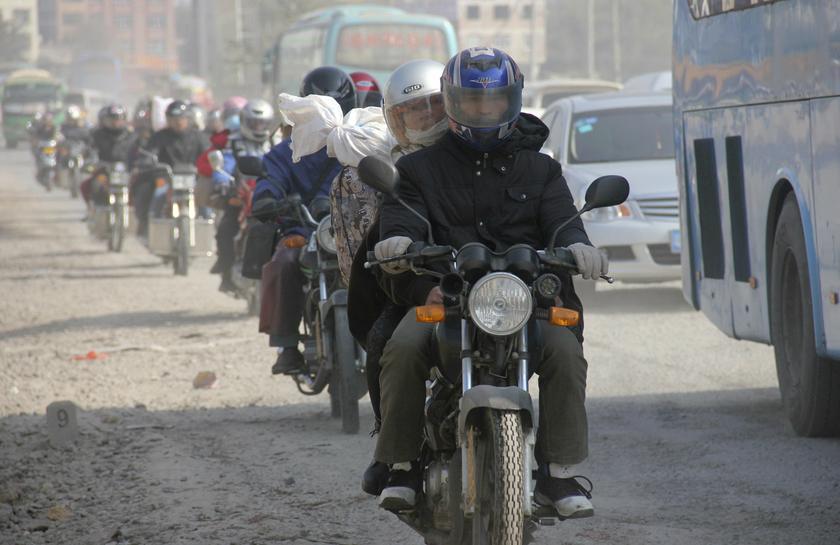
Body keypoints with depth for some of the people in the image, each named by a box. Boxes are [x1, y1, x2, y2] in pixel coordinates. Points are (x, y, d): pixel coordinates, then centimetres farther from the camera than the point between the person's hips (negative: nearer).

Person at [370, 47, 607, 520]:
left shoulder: (540, 170, 20)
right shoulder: (420, 169, 17)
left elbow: (561, 220, 4)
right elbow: (402, 216, 2)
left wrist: (577, 246, -21)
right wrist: (397, 241, -24)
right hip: (442, 295, 0)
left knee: (565, 349, -29)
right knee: (404, 348, -31)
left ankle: (560, 473, -19)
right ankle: (402, 466, -16)